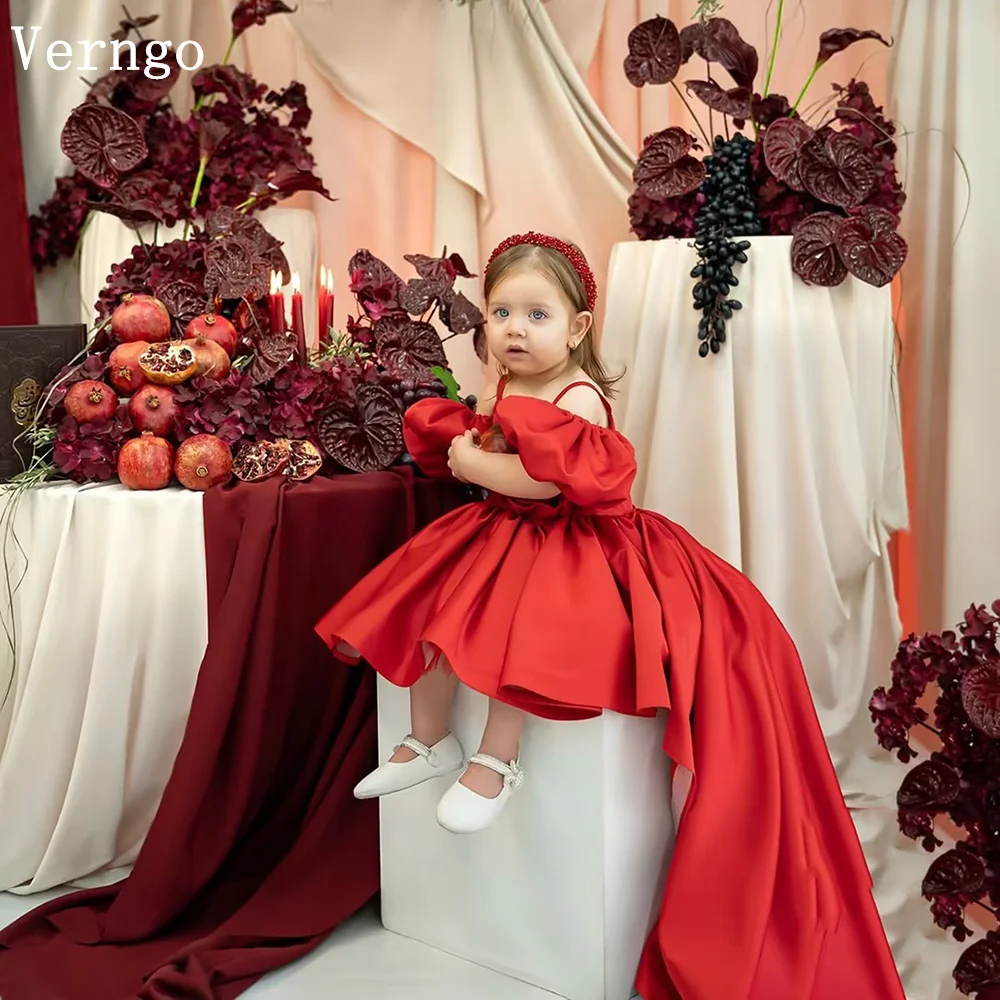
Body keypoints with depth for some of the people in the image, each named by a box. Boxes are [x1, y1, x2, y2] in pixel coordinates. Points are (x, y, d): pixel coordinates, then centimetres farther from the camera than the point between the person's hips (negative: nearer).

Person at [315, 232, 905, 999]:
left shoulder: (578, 397, -17)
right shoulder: (504, 397, 10)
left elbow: (543, 479, -30)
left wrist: (475, 464, -18)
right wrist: (466, 450, -5)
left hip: (570, 546, -9)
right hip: (506, 534, 9)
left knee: (516, 621, -33)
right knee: (428, 603, -1)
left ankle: (497, 760, -17)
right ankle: (429, 740, 12)